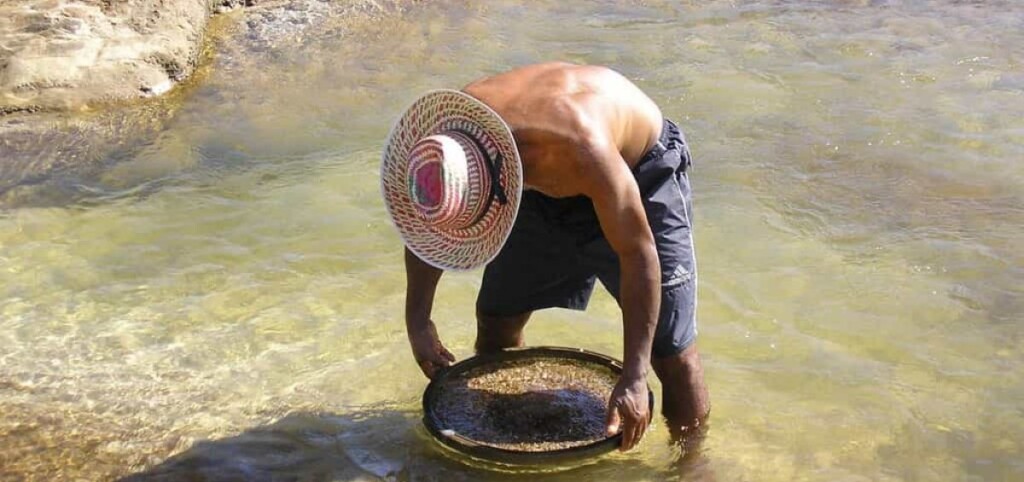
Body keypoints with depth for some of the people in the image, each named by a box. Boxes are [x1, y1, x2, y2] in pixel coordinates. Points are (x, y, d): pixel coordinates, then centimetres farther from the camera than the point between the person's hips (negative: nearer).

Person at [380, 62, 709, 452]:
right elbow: (424, 225, -6)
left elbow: (638, 253, -34)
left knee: (669, 348, -9)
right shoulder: (446, 133, -27)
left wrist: (633, 378, -33)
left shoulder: (582, 149, -44)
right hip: (549, 189, 5)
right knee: (496, 319, 7)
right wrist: (417, 320, -5)